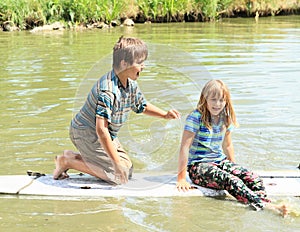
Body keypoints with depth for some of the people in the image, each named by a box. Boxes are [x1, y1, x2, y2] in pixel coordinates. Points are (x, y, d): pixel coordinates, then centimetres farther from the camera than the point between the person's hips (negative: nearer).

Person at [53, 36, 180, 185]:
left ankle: (75, 157, 13)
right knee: (118, 177, -12)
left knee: (127, 170, 7)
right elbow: (101, 130, -36)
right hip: (87, 133, -9)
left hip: (107, 136, 9)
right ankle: (67, 162, -2)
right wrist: (117, 162, -36)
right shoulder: (108, 90, -32)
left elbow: (143, 106, 18)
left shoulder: (131, 84, -3)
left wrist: (165, 115, -1)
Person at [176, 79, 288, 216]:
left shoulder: (226, 119, 8)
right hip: (198, 166, -7)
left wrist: (234, 168, 18)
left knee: (252, 178, -19)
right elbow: (185, 147, -14)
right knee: (231, 181, -34)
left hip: (220, 161, 7)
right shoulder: (196, 118, -12)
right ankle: (265, 205, -47)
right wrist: (181, 178, -16)